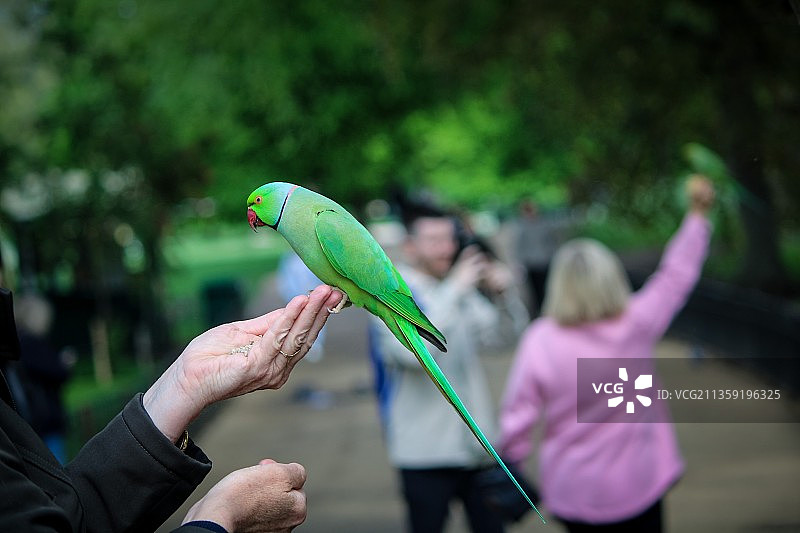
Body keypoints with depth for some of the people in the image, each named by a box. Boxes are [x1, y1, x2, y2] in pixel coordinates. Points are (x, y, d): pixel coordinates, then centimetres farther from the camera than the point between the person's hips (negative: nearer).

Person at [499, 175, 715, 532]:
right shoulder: (637, 325, -13)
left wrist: (511, 458, 6)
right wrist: (697, 215, 7)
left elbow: (518, 412, -11)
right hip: (636, 486, 0)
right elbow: (676, 275, -2)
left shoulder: (539, 341, -16)